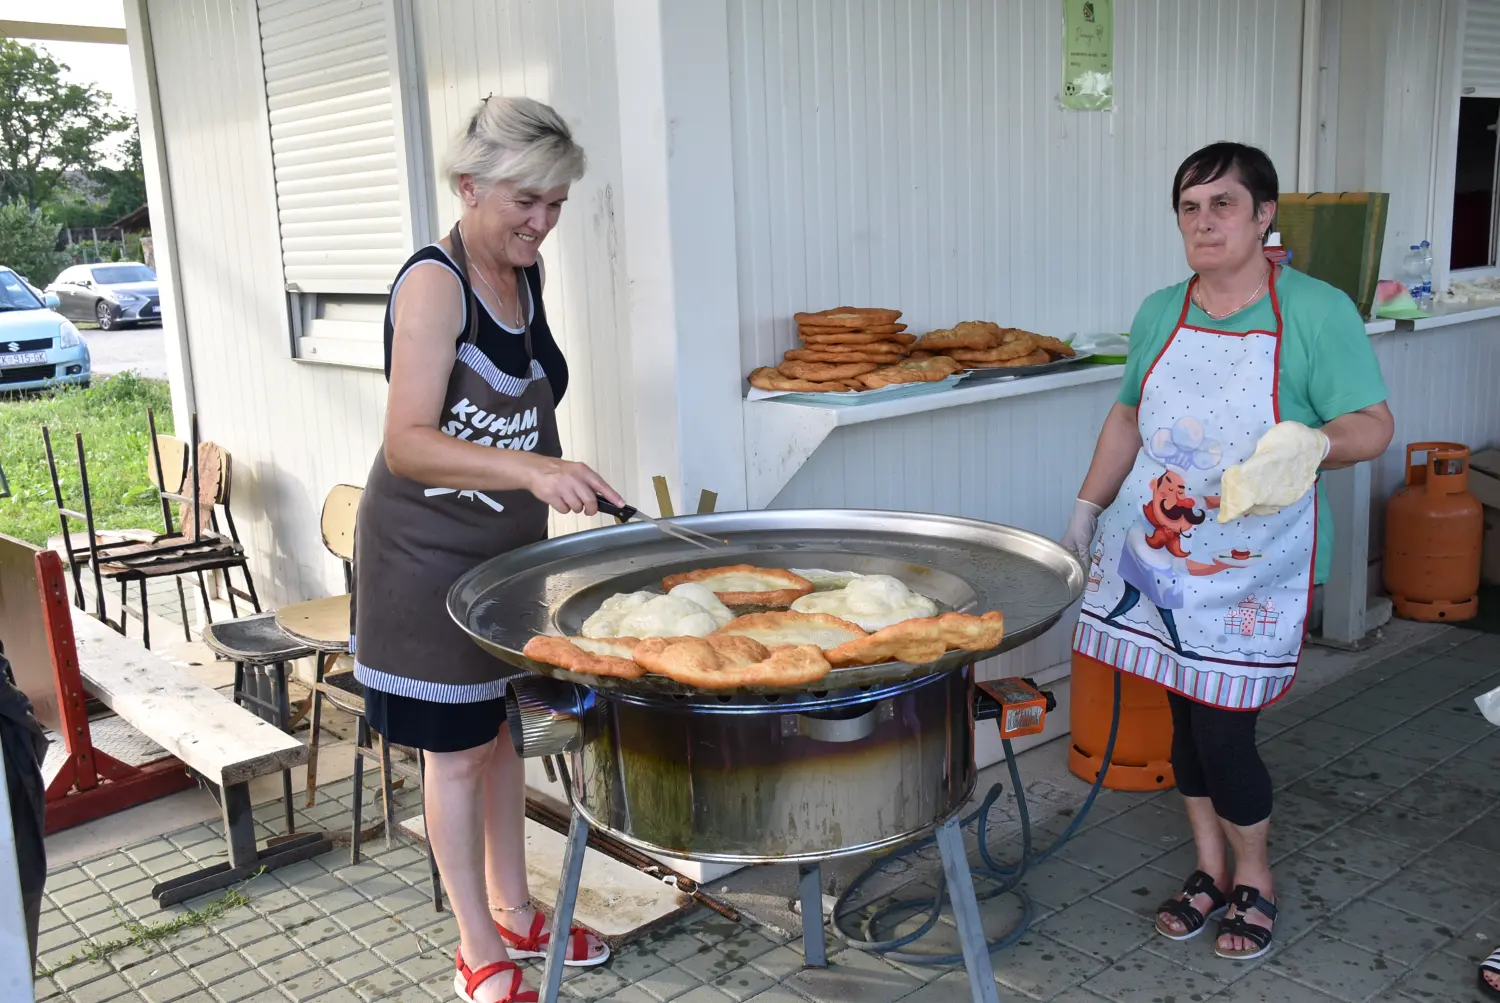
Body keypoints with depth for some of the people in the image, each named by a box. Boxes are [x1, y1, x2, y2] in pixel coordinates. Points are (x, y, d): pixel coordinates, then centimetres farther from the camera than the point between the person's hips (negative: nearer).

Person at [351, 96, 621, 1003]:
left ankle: (514, 911, 34)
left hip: (510, 549, 8)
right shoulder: (434, 284, -21)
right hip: (431, 556, -7)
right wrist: (530, 470, -43)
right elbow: (407, 443, -31)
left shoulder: (525, 276, 4)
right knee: (457, 749, 4)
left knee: (506, 731, 17)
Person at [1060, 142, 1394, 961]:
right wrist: (1087, 511, 15)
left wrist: (1314, 445, -30)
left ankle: (1255, 878, 25)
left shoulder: (1317, 312, -8)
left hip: (1254, 563, -4)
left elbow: (1373, 423, -9)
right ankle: (1210, 869, 33)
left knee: (1223, 732, -2)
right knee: (1183, 716, 12)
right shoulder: (1159, 314, 7)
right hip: (1161, 553, 5)